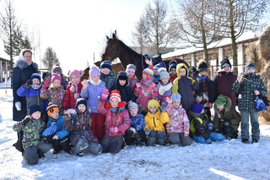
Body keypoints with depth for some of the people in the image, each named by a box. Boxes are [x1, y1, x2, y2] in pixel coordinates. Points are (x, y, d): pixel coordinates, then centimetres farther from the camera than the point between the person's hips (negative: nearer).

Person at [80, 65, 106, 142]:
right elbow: (84, 96, -7)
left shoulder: (102, 84, 6)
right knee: (92, 126, 4)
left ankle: (101, 142, 15)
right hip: (91, 109, -1)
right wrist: (84, 88, -25)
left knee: (100, 126, 4)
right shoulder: (88, 83, 2)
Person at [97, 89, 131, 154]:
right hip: (108, 134, 3)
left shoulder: (124, 111, -4)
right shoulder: (107, 110, 2)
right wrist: (103, 98, -32)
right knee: (103, 150, -7)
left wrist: (118, 129, -26)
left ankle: (121, 142, 14)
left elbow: (127, 123, -11)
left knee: (113, 150, -19)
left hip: (118, 135, -3)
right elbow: (99, 109, -17)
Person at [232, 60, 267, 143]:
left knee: (255, 122, 8)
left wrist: (259, 92, -10)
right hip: (244, 104, -1)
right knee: (244, 122, 4)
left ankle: (255, 138, 18)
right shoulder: (242, 79, 4)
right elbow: (235, 90, 0)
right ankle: (245, 138, 13)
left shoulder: (258, 80, 7)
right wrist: (238, 82, -17)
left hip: (254, 105, 1)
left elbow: (265, 91, 11)